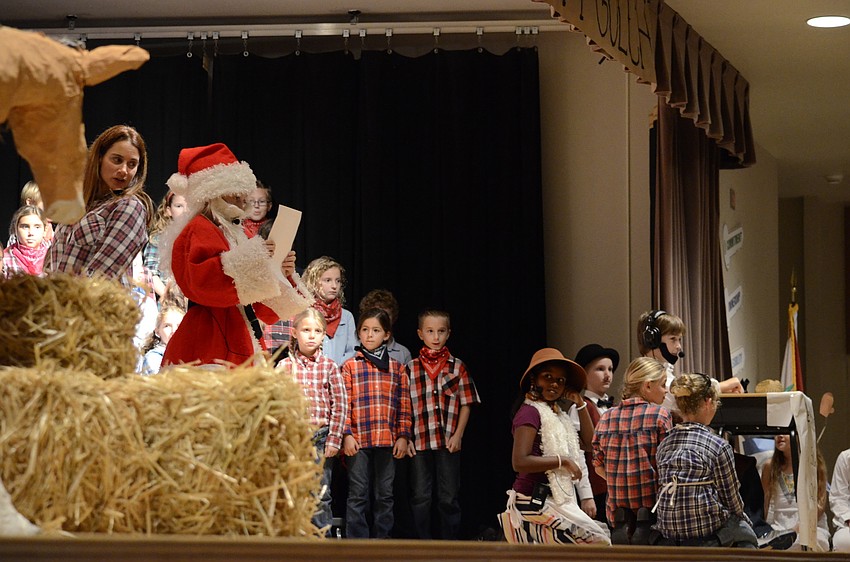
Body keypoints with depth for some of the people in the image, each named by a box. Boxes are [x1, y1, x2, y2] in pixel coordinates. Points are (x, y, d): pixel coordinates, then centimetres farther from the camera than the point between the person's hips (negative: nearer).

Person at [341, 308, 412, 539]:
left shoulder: (397, 369, 11)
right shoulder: (350, 366, 5)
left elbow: (404, 406, 9)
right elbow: (344, 404, 0)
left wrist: (403, 436, 2)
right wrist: (347, 435, -8)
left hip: (388, 441, 2)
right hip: (358, 440, -2)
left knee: (384, 495, 7)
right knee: (358, 495, -1)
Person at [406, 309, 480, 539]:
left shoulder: (457, 367, 7)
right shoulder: (410, 368, 7)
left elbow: (466, 404, 6)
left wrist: (458, 435, -4)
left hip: (448, 442, 0)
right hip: (419, 441, 0)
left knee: (449, 498, 3)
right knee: (421, 497, 3)